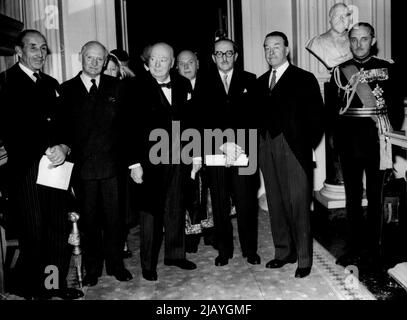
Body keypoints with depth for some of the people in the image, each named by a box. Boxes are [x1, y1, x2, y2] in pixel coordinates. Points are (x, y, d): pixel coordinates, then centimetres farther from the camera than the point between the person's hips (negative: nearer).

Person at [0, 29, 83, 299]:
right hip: (26, 170, -5)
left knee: (61, 231, 9)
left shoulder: (52, 84, 19)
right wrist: (45, 150, -16)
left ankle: (56, 284, 24)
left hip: (56, 166, 5)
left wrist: (64, 147, -5)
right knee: (33, 236, 3)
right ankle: (32, 290, 19)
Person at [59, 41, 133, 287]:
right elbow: (62, 127, 4)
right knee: (89, 220, 9)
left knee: (114, 218, 9)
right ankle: (92, 268, 23)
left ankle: (115, 264, 24)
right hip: (82, 165, 0)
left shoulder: (116, 87, 7)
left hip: (112, 164, 0)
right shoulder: (66, 89, 6)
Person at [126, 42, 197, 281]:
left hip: (179, 158, 4)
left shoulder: (183, 85, 5)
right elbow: (131, 127, -9)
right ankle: (148, 264, 18)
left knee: (176, 208, 14)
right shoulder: (138, 87, -7)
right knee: (150, 211, 5)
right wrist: (135, 163, -13)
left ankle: (175, 254, 30)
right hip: (151, 160, -4)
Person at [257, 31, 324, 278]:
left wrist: (307, 146, -9)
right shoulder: (260, 82, 15)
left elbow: (316, 117, -3)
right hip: (267, 149, 5)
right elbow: (259, 116, 14)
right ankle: (284, 252, 22)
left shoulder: (304, 79, 0)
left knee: (298, 205, -3)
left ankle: (304, 259, 8)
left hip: (294, 149, -5)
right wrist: (261, 143, 3)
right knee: (275, 204, 10)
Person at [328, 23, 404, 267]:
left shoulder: (387, 69, 3)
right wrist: (337, 138, 0)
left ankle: (372, 247, 17)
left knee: (375, 197, 6)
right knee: (353, 197, 7)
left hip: (376, 143, -2)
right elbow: (333, 109, 8)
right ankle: (355, 247, 17)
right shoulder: (340, 72, 8)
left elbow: (397, 108, 4)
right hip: (349, 144, 2)